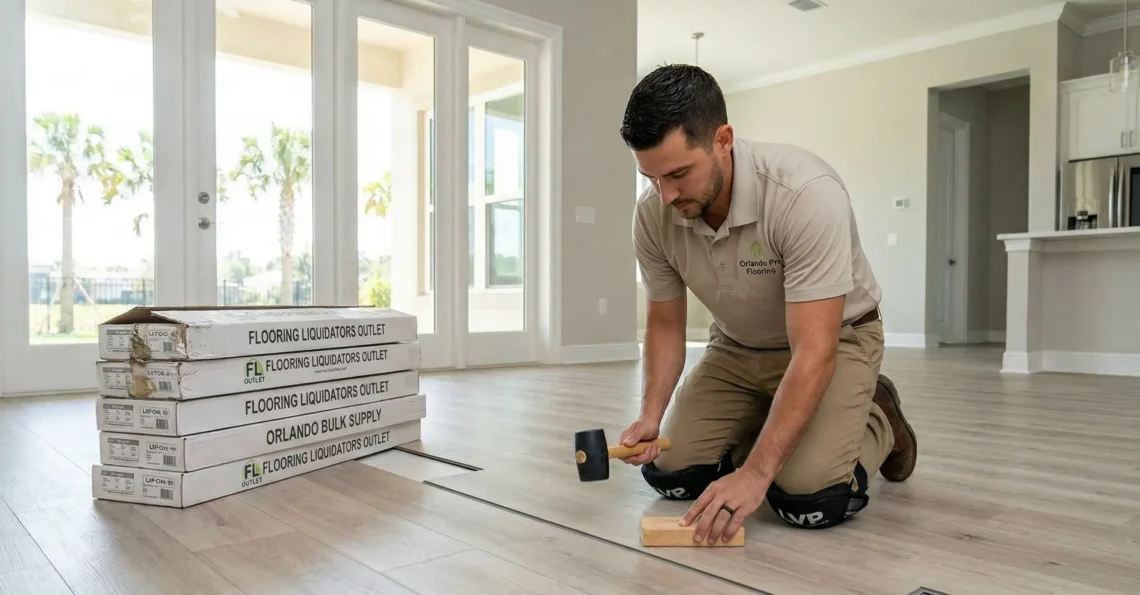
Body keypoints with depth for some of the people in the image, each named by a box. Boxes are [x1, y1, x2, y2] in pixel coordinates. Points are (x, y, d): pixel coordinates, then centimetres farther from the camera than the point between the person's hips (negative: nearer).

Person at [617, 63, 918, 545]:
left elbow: (814, 353, -35)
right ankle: (772, 425, 20)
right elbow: (665, 324, -4)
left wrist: (754, 473, -39)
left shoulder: (805, 193, -36)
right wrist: (651, 414, -18)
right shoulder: (653, 214, -18)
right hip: (736, 346, 5)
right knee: (669, 474, -6)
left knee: (808, 500, -23)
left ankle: (877, 420, 10)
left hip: (833, 338, -4)